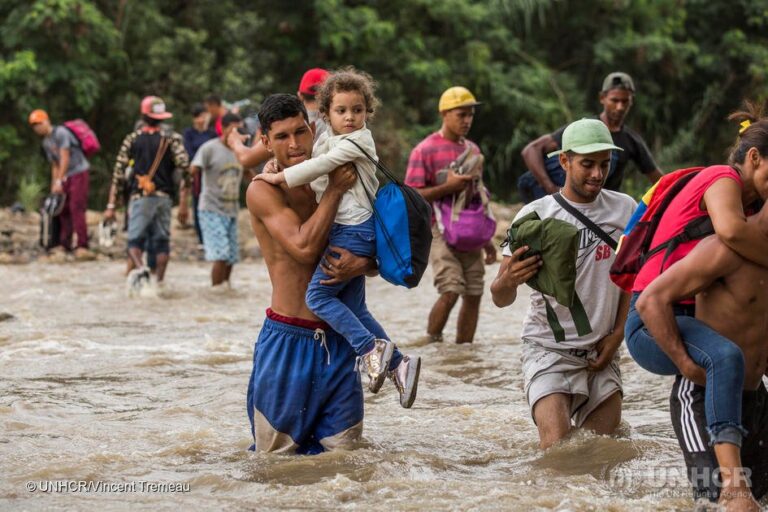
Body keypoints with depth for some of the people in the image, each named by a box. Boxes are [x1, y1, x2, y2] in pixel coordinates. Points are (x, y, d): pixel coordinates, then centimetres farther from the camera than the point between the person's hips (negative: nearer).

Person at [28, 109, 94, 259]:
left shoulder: (61, 133, -13)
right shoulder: (46, 143, 14)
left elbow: (65, 158, -17)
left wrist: (59, 181, -19)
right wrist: (54, 186, 10)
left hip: (79, 172, -9)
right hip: (65, 177, 9)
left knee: (76, 208, -15)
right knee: (63, 210, 6)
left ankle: (82, 246, -19)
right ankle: (65, 245, 11)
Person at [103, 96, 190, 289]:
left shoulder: (131, 139, 4)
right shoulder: (172, 139, 2)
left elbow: (118, 173, 1)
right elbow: (185, 167, -10)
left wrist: (111, 205, 2)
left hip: (140, 198, -1)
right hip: (164, 197, 1)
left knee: (135, 239, 0)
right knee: (162, 240, 11)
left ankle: (139, 268, -27)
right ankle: (159, 280, 8)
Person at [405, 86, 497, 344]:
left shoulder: (472, 150, 15)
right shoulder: (425, 150, -5)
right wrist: (448, 187, -21)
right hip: (441, 230, -6)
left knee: (473, 294, 3)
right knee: (451, 291, -18)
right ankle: (431, 343, -3)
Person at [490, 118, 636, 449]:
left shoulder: (625, 210, 1)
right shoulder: (536, 215, -9)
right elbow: (500, 299, -11)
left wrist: (617, 333, 2)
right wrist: (508, 280, -35)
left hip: (601, 353, 4)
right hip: (549, 349, -4)